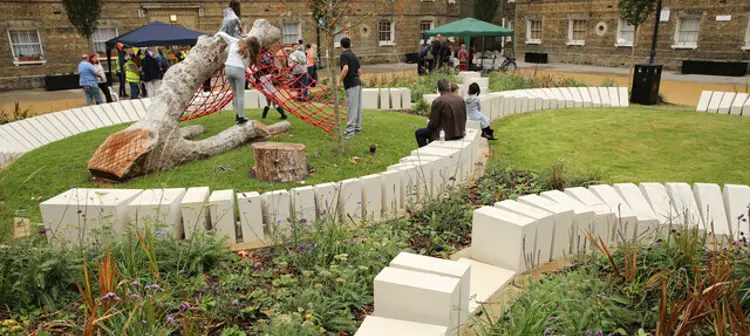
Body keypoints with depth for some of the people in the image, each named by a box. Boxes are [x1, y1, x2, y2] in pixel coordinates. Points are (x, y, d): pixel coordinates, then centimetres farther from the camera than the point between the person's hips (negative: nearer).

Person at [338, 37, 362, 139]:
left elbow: (345, 68, -25)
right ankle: (357, 127, 18)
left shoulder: (344, 55, -9)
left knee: (351, 107, -8)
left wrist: (339, 81, -21)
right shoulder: (354, 55, 16)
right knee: (357, 106, 11)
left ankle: (350, 130, -7)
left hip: (351, 84, -9)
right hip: (357, 82, 9)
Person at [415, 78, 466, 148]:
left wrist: (429, 127, 10)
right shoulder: (461, 100, 0)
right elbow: (464, 119, 8)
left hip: (446, 135, -7)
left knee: (418, 133, 13)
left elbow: (433, 124, -13)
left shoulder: (438, 101, -17)